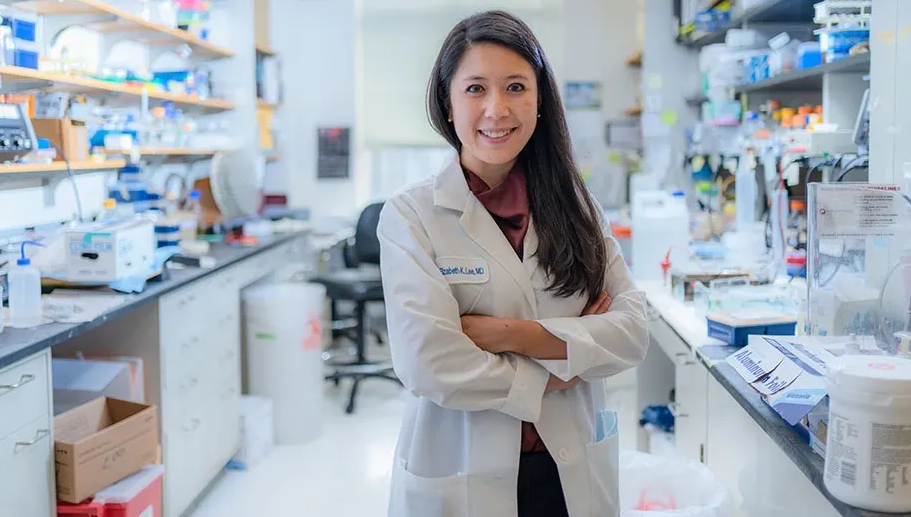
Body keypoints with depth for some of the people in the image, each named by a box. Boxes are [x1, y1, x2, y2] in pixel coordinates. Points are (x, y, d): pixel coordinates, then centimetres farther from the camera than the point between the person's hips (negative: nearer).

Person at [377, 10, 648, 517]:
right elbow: (429, 364, -20)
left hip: (575, 473, 4)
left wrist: (510, 334, -18)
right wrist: (547, 378, -10)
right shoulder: (411, 215, -11)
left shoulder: (574, 205, 2)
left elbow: (633, 331, -7)